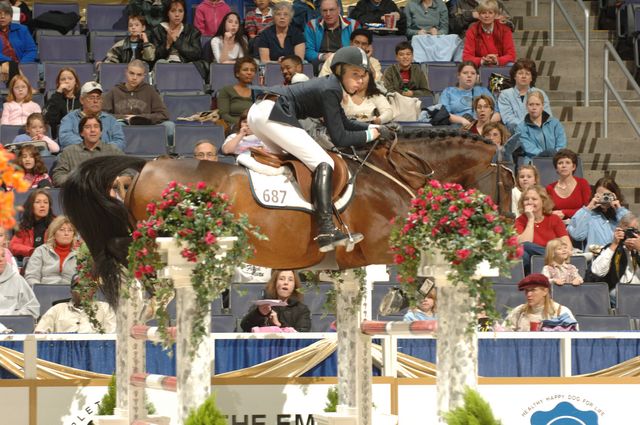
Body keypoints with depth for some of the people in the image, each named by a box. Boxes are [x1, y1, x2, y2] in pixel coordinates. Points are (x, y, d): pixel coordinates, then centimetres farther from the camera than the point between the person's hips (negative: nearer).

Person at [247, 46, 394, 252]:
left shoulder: (331, 86, 19)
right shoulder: (329, 90, -9)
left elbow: (344, 123, 31)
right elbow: (339, 138, -9)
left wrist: (374, 127, 22)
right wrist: (370, 135, 3)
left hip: (257, 112, 11)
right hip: (273, 116, -11)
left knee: (292, 158, 31)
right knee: (323, 164, -14)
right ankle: (327, 231, -27)